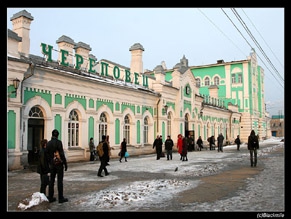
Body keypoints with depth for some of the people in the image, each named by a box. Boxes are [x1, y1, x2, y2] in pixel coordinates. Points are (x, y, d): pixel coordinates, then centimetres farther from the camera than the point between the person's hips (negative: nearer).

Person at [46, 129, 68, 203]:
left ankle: (50, 197, 16)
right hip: (59, 163, -6)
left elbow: (48, 154, 9)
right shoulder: (58, 142, -14)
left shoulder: (48, 143, 4)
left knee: (51, 180, 11)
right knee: (60, 181, 0)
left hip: (52, 164, 6)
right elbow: (62, 154, -16)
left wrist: (50, 163, 18)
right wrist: (65, 164, -9)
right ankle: (61, 198, 4)